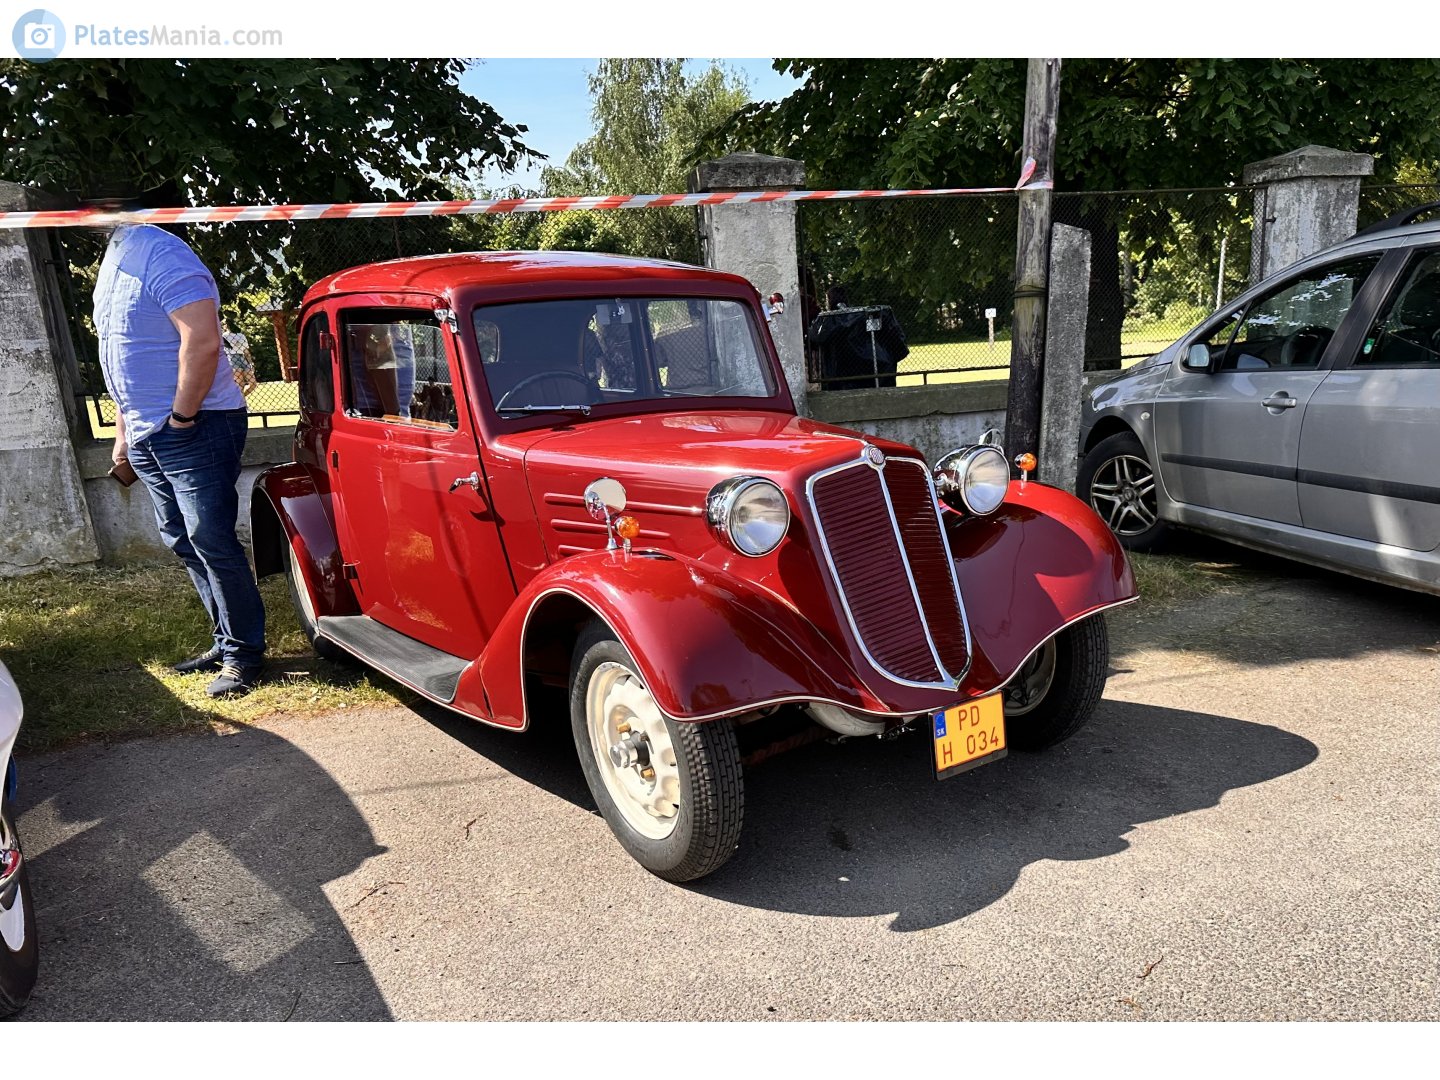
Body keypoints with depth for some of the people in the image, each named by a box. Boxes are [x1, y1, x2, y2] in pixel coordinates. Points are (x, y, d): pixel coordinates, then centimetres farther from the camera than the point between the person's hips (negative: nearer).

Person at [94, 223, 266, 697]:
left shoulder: (160, 255, -14)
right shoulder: (113, 259, 16)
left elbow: (202, 342, -26)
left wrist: (182, 417, -20)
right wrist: (124, 432, 22)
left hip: (195, 428, -10)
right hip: (147, 438, 10)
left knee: (211, 541, -7)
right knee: (185, 543, 12)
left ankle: (243, 654, 3)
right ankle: (227, 642, 22)